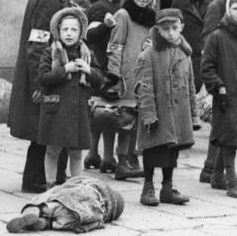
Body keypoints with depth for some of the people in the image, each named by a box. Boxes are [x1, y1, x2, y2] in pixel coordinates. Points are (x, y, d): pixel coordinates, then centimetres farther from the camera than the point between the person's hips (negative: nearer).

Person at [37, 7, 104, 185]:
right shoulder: (50, 53, 0)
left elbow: (100, 80, 8)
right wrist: (65, 69, -17)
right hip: (55, 109, -2)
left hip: (79, 109, 3)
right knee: (53, 150, 2)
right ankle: (50, 185, 12)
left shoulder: (87, 55, 10)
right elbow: (43, 78, -10)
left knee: (76, 153, 8)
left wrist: (88, 70, -11)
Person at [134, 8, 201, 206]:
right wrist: (148, 114, -16)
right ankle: (148, 188, 11)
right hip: (157, 113, -5)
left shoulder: (185, 56, 10)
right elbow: (144, 88, -10)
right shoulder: (148, 56, -7)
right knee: (154, 150, -1)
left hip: (179, 114, 5)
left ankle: (167, 188, 20)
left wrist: (194, 115, 13)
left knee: (173, 149, 10)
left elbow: (191, 87, 16)